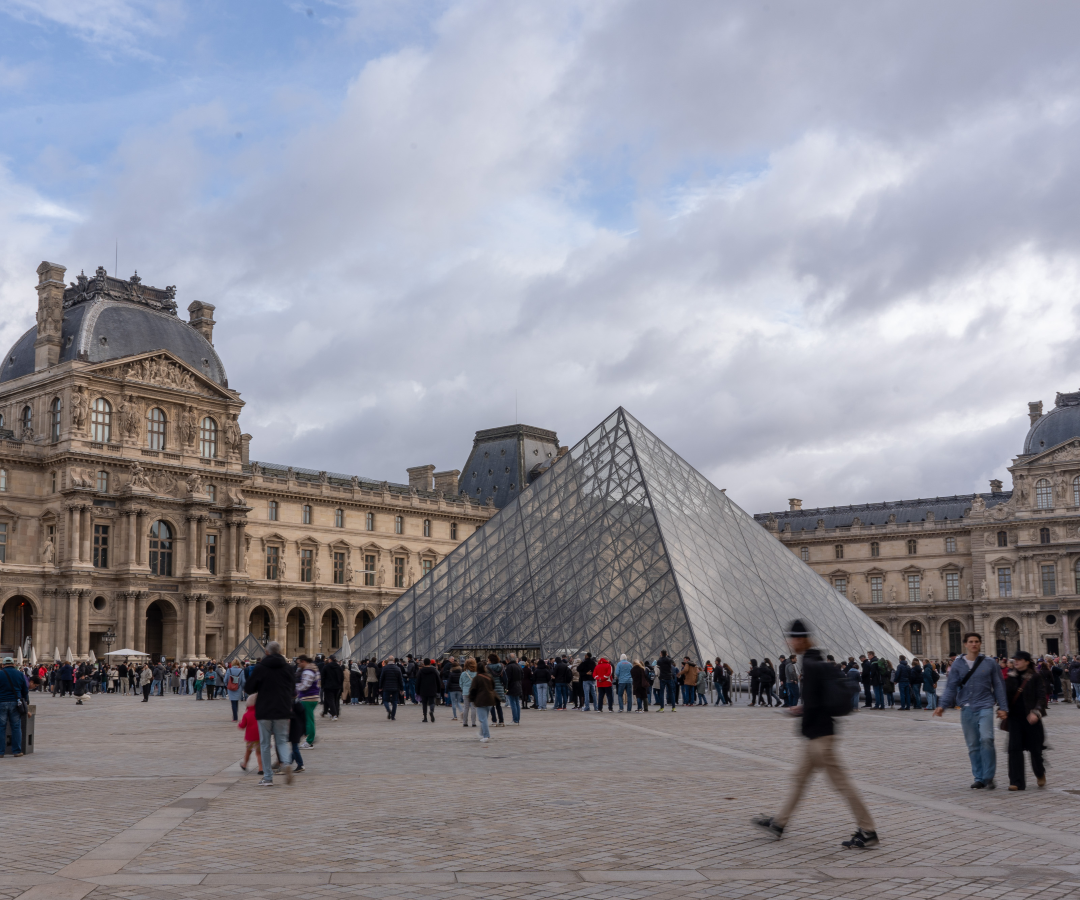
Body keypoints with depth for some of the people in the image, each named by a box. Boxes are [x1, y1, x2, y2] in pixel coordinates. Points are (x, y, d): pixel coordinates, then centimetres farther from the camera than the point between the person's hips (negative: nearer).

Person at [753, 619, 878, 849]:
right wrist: (802, 710, 15)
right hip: (819, 734, 10)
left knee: (841, 782, -4)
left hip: (819, 735, -10)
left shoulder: (810, 665, -19)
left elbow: (812, 703, -23)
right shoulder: (820, 663, 12)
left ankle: (867, 832, 3)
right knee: (799, 778, 16)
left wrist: (803, 723, -8)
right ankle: (779, 824, 26)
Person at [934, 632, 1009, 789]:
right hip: (967, 709, 2)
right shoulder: (958, 664, 6)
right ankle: (979, 778, 15)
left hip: (985, 707, -2)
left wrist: (1003, 707, 4)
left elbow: (998, 686, 9)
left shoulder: (989, 663, 5)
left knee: (986, 739, -18)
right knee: (973, 745, 5)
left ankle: (988, 776, -7)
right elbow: (951, 687, 4)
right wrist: (943, 705, -8)